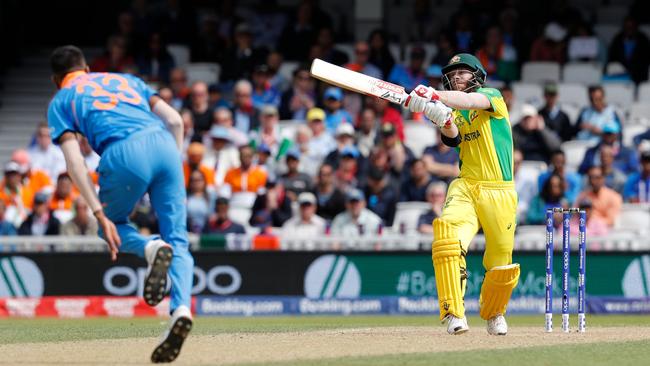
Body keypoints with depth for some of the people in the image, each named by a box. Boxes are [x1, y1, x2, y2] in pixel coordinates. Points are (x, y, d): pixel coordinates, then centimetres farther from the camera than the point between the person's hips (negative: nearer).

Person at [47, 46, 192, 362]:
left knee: (113, 225, 21)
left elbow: (74, 160, 6)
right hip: (163, 143, 3)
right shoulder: (126, 79, 34)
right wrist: (172, 168, 24)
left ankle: (150, 248, -11)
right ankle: (181, 308, -16)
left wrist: (100, 214, 0)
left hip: (124, 153, -3)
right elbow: (174, 120, 19)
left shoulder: (60, 101, 23)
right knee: (177, 239, 7)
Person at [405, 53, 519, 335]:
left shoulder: (492, 96, 1)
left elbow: (470, 101, -23)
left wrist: (434, 96, -40)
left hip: (500, 192, -2)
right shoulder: (453, 109, 12)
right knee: (448, 235, -27)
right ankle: (454, 315, -29)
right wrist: (442, 119, -35)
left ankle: (493, 314, 35)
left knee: (501, 265, 5)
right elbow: (453, 138, -11)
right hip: (465, 186, 2)